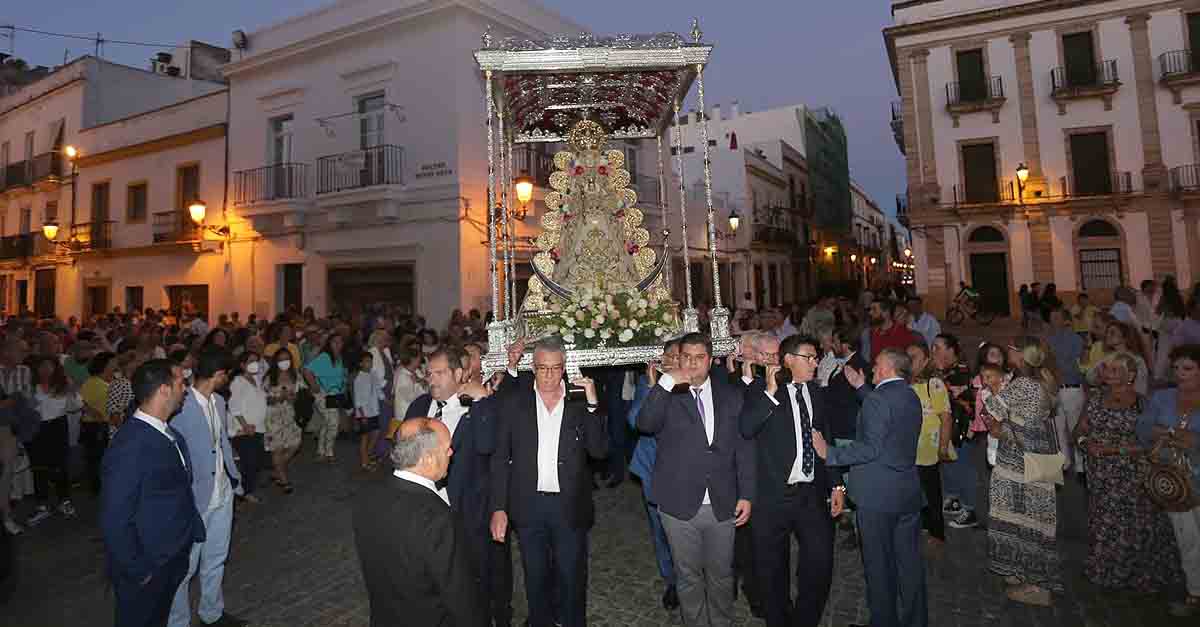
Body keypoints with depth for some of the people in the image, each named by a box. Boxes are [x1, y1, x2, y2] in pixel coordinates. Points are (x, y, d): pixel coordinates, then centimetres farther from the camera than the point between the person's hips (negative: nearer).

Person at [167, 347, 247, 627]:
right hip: (193, 499, -7)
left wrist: (235, 477, 10)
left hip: (222, 494, 7)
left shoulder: (218, 401, 3)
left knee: (216, 559, 23)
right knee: (185, 566, 12)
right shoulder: (179, 407, -22)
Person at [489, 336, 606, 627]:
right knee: (535, 578, 18)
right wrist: (499, 509, -5)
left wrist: (592, 404, -19)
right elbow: (500, 458, -1)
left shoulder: (581, 402, -4)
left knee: (572, 579, 13)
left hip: (570, 506, -1)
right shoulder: (514, 402, -3)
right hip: (528, 505, 1)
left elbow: (599, 451, -9)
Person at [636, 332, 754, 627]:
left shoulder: (732, 395, 4)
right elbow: (645, 424, -22)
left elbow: (744, 447, 5)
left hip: (722, 505, 2)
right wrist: (667, 382, -29)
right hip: (680, 504, -2)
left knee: (721, 574, 18)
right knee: (688, 576, 14)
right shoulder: (666, 395, -3)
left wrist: (746, 495, 1)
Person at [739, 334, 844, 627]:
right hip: (774, 495, -4)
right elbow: (745, 429, -21)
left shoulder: (816, 392, 11)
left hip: (812, 494, 4)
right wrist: (770, 392, -24)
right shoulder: (760, 389, -6)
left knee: (821, 565, 1)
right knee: (773, 570, 11)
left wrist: (836, 484, 15)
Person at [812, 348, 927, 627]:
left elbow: (870, 448, -23)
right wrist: (861, 387, 29)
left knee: (879, 565, 6)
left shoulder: (876, 399, -19)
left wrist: (829, 454, -16)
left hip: (878, 496, -8)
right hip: (910, 493, 8)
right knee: (910, 561, 18)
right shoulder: (911, 397, 8)